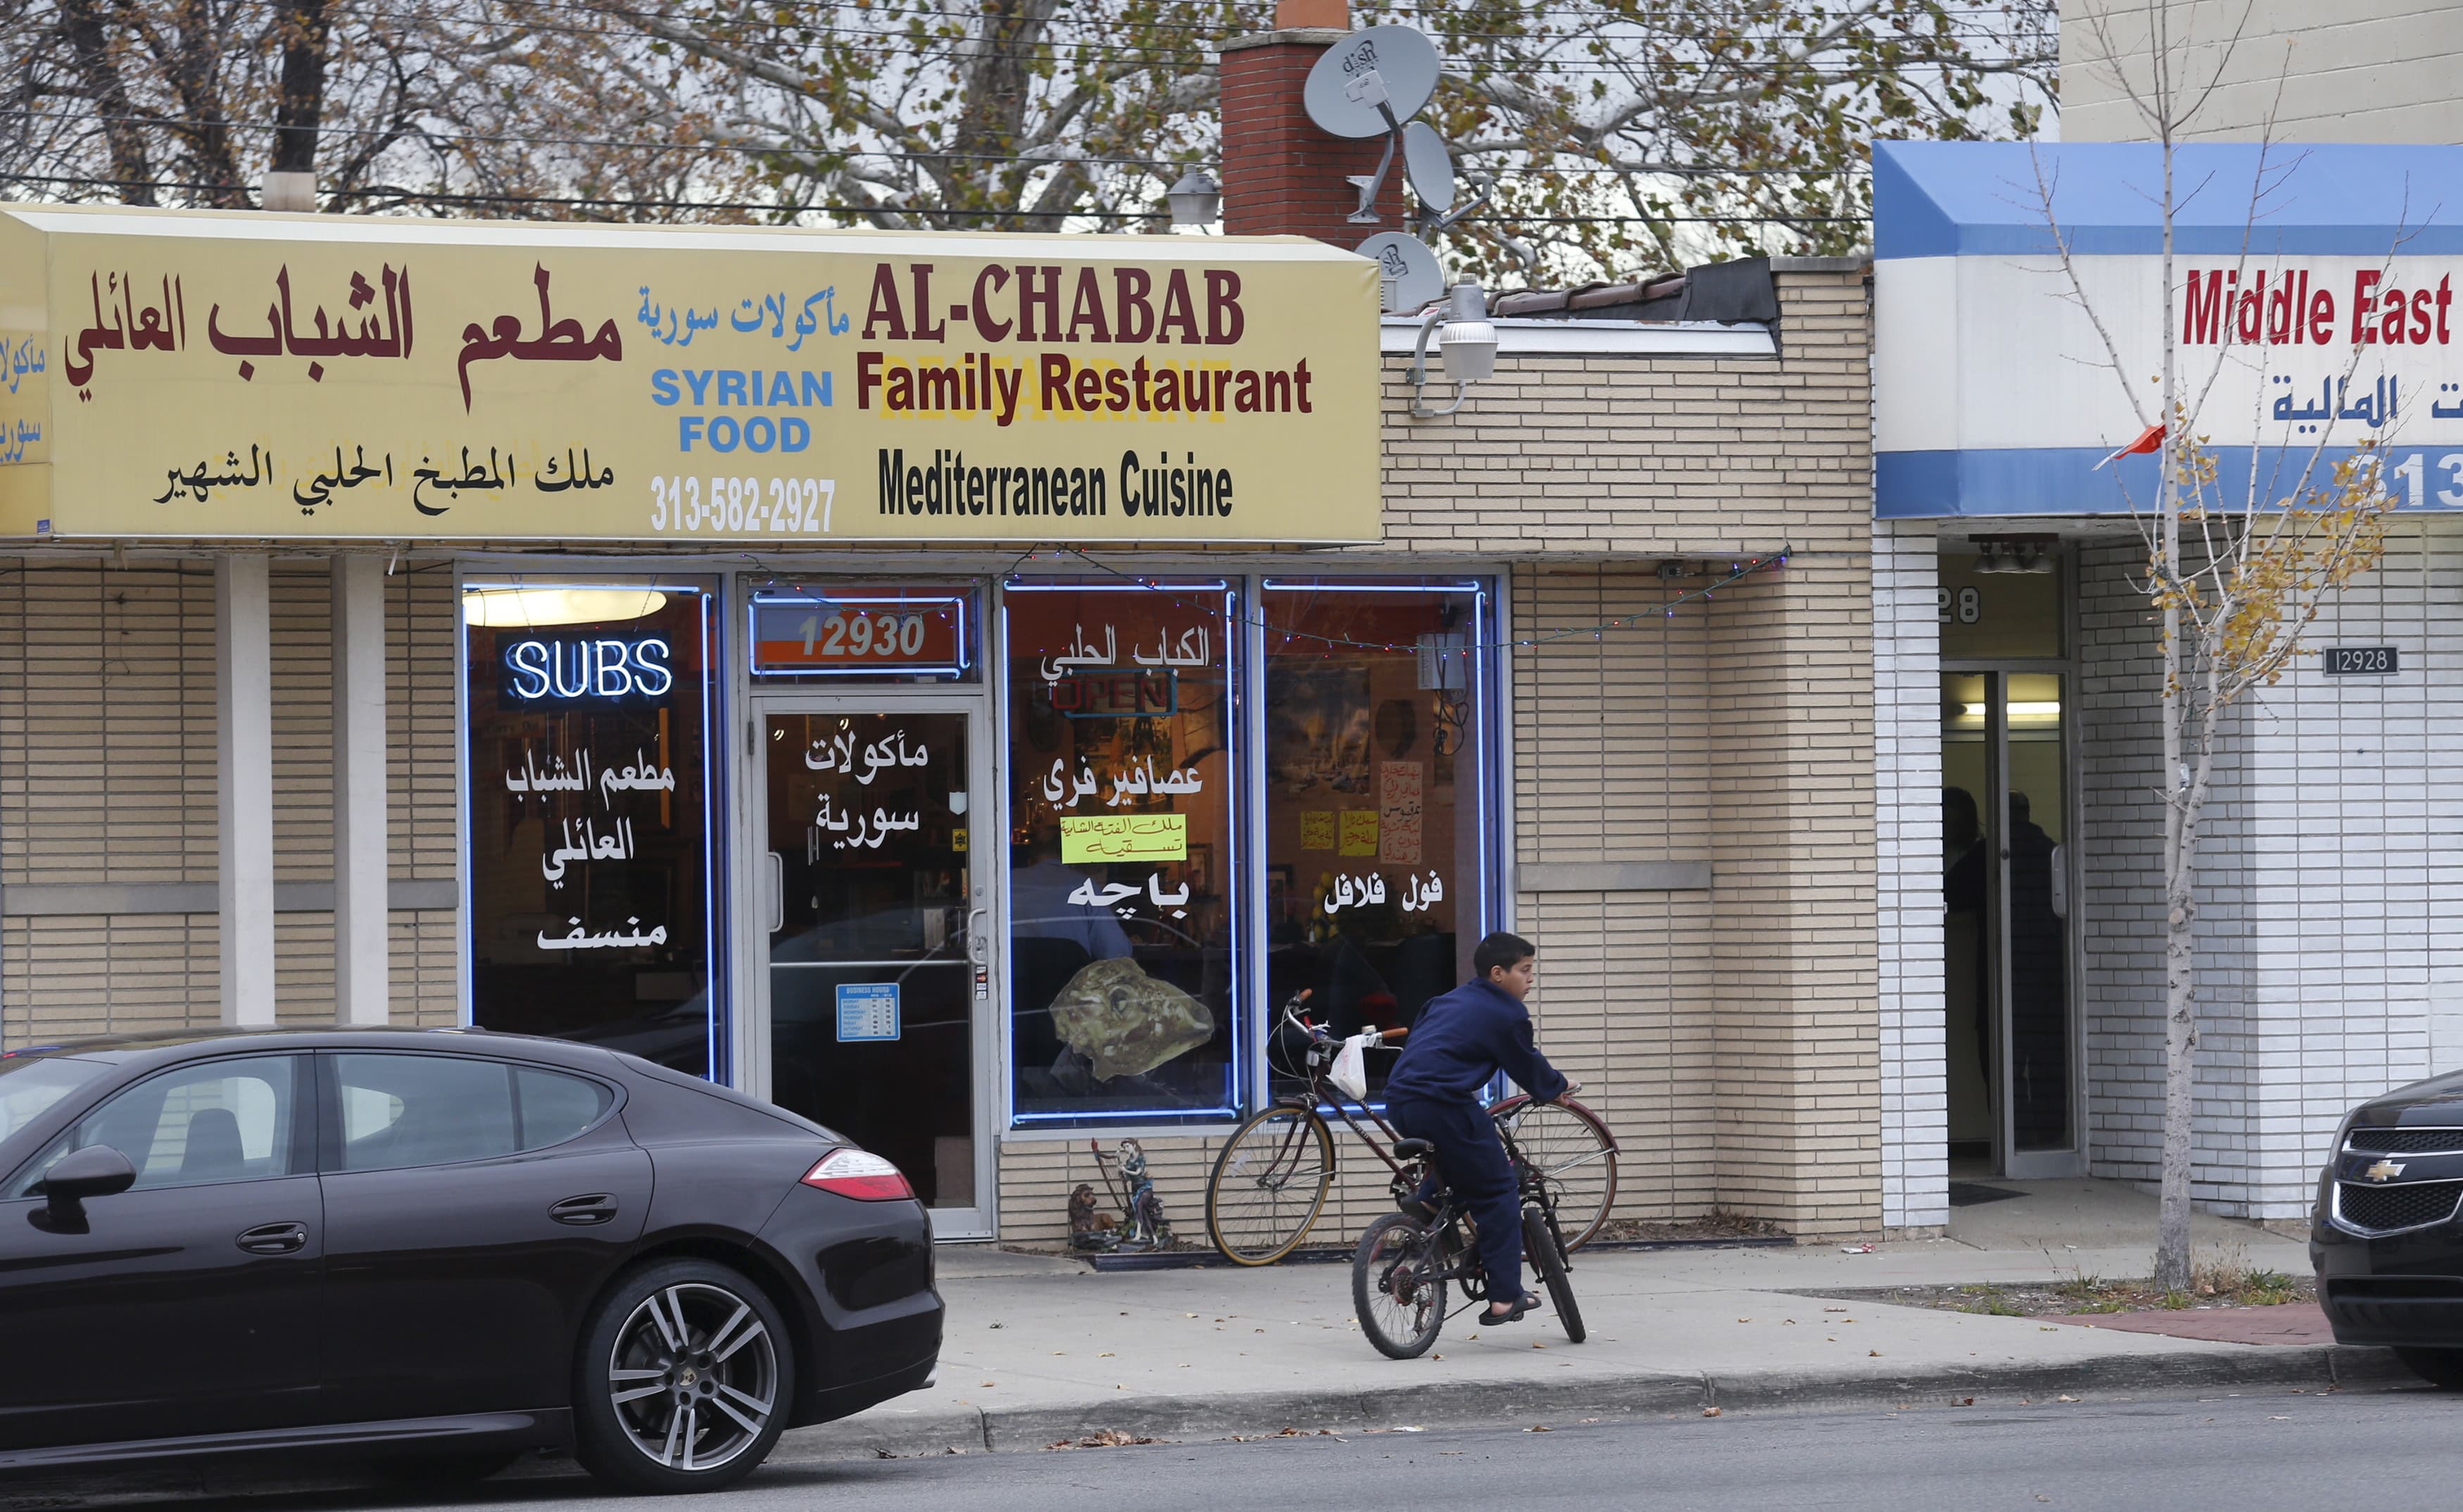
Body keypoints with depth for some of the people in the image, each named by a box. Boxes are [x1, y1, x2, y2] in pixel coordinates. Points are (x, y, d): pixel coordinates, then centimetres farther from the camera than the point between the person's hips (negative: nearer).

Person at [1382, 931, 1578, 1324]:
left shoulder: (1449, 1000, 23)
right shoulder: (1508, 1013, 0)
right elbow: (1528, 1067, 8)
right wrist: (1559, 1086, 29)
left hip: (1400, 1103, 8)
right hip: (1444, 1104, -8)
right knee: (1497, 1194, 3)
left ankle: (1426, 1200, 8)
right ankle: (1505, 1298, 1)